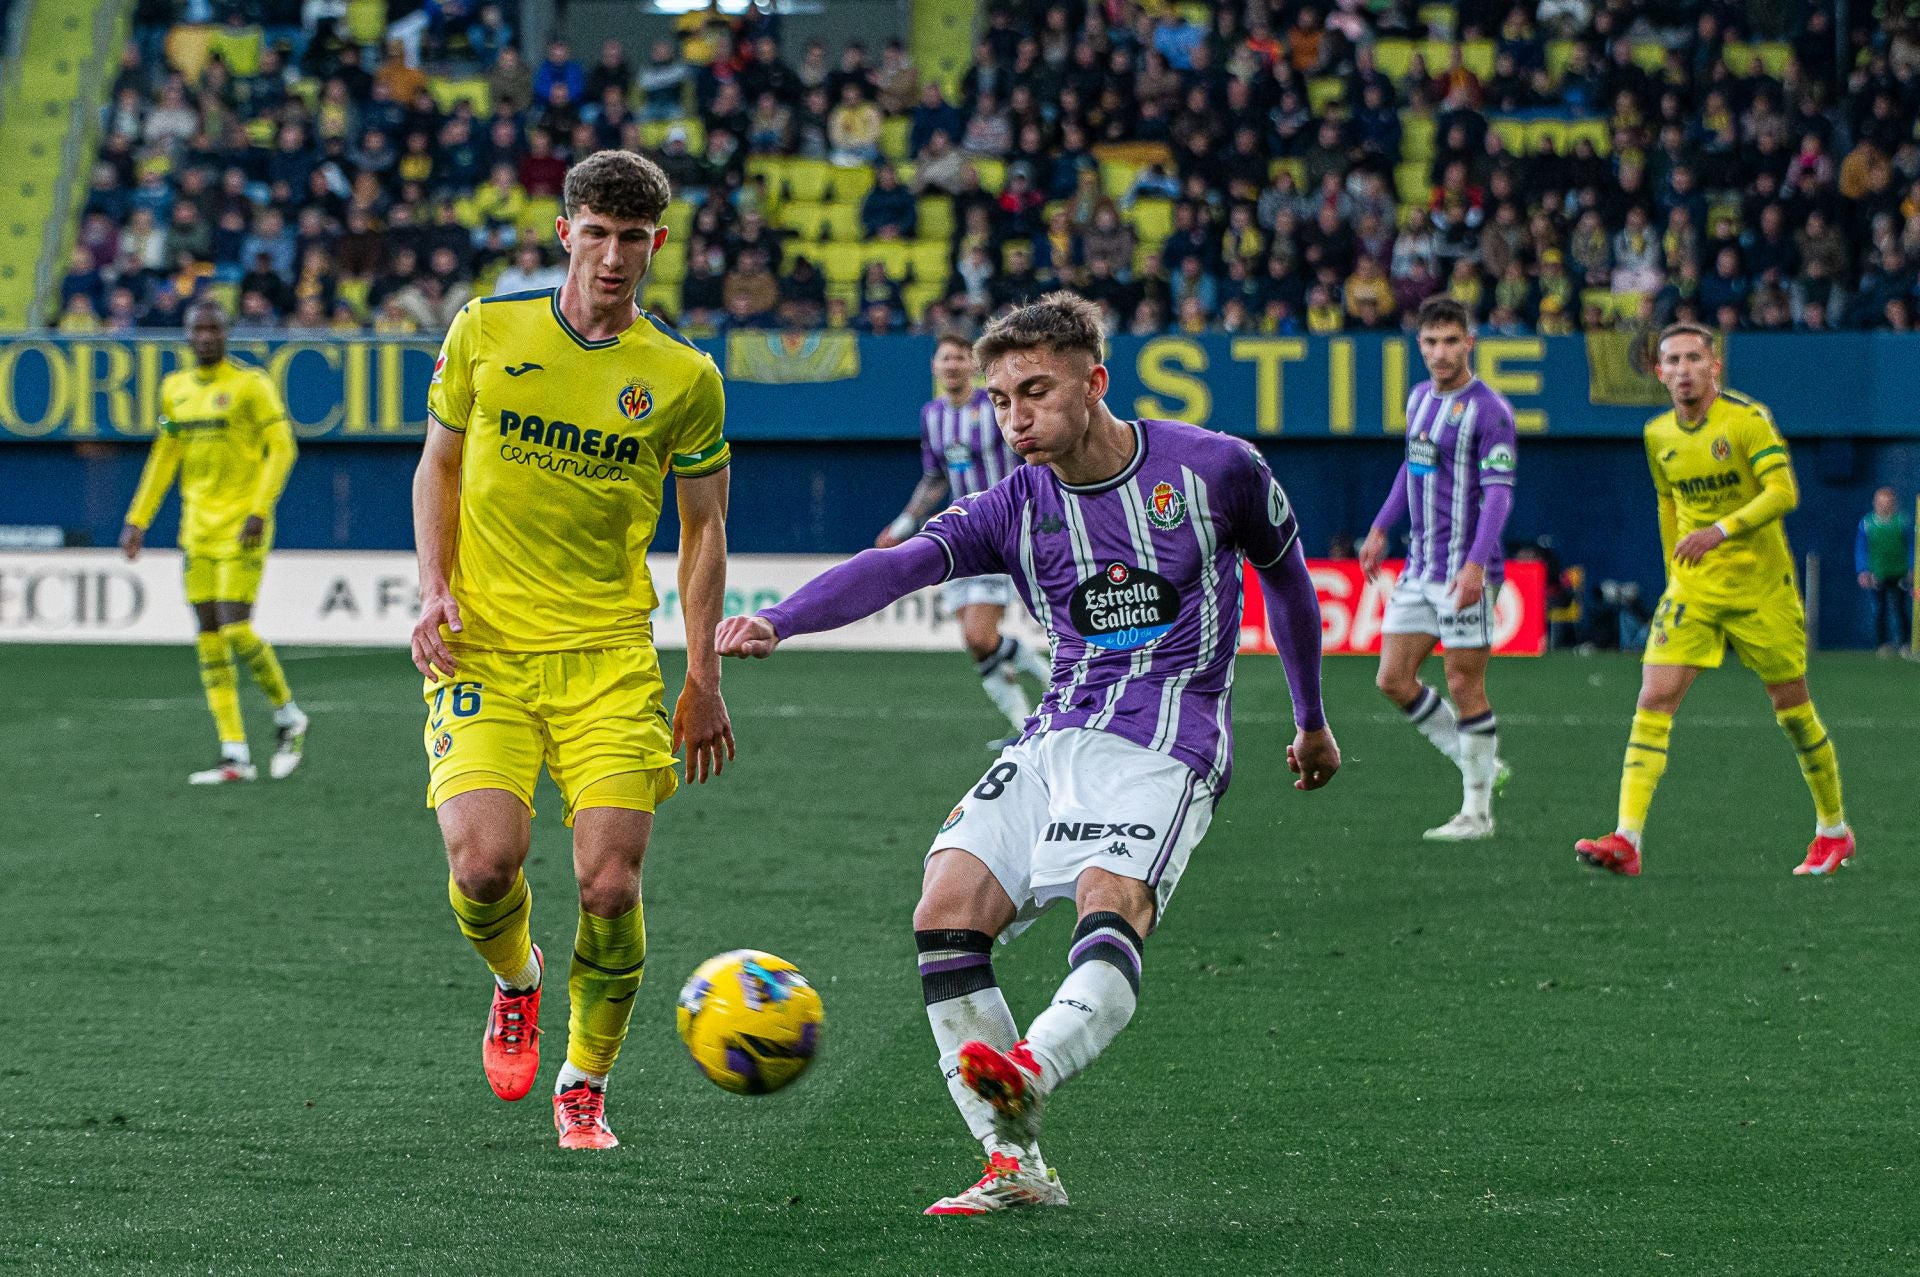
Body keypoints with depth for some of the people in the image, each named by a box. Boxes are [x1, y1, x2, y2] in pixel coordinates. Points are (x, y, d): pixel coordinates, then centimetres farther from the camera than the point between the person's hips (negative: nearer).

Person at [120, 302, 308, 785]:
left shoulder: (251, 383, -7)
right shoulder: (175, 388, 11)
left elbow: (281, 447, -10)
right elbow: (164, 457, 19)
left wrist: (259, 511, -19)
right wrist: (137, 520, 15)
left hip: (241, 526, -6)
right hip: (197, 525, 6)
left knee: (235, 630, -14)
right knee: (208, 636, 2)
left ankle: (288, 717, 10)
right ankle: (235, 756, 5)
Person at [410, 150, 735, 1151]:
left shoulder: (684, 378, 2)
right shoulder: (486, 331, 3)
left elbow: (704, 526, 10)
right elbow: (438, 466, 14)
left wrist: (703, 679, 4)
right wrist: (433, 591, -1)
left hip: (610, 655, 0)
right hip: (483, 649, 0)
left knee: (610, 884, -10)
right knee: (483, 862, -18)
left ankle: (584, 1086, 13)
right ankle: (516, 982, 18)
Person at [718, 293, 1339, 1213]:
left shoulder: (1217, 470, 0)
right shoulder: (1011, 512, 5)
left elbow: (1286, 576, 17)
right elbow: (897, 566, -12)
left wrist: (1311, 721, 28)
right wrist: (776, 621, -31)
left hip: (1168, 743, -4)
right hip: (1055, 740, 4)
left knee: (1111, 909, -31)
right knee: (946, 910, -15)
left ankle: (1031, 1069, -55)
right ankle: (1015, 1166, -13)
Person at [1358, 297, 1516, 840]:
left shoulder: (1489, 411, -13)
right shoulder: (1420, 398, 11)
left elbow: (1498, 493, -19)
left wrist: (1476, 564, -28)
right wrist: (1381, 529, 24)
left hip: (1464, 572, -8)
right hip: (1419, 566, 8)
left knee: (1465, 686, -3)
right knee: (1393, 680, 5)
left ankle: (1477, 811, 7)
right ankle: (1482, 766, 18)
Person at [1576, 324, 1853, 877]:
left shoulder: (1747, 418, -13)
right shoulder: (1658, 435, 5)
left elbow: (1783, 492, -23)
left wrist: (1720, 531, -34)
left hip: (1761, 585, -4)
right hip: (1692, 589, 4)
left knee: (1792, 708, 6)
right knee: (1654, 700, -13)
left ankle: (1833, 831, 27)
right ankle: (1626, 841, -20)